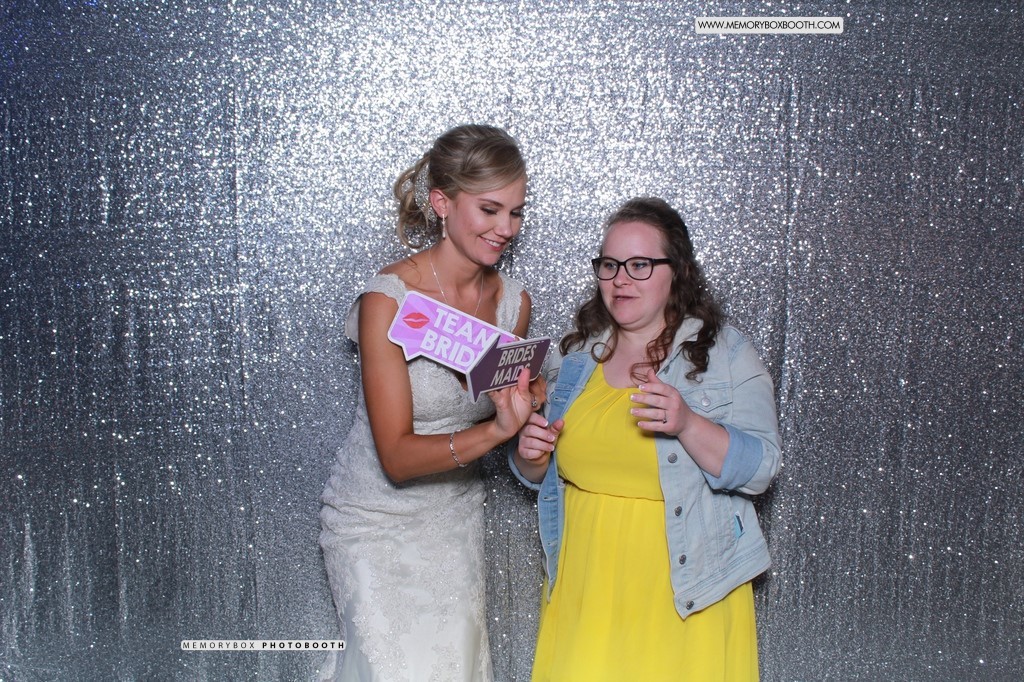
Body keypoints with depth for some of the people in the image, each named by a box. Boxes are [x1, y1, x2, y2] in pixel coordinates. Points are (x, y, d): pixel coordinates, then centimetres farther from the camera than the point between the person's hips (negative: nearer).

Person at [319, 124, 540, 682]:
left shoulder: (512, 301, -4)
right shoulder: (388, 298, -20)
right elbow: (398, 457, -22)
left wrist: (524, 409, -13)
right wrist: (494, 431, -36)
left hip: (456, 517, 5)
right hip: (379, 523, -5)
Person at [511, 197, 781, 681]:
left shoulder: (726, 355, -3)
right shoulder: (576, 356, 8)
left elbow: (759, 469, -12)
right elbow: (545, 473, 16)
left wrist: (687, 425, -27)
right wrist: (531, 455, -7)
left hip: (684, 587, -3)